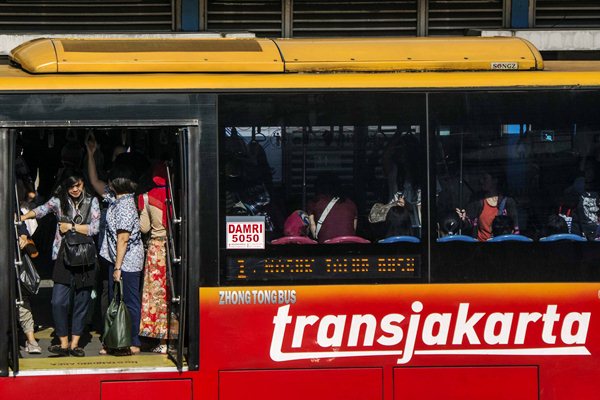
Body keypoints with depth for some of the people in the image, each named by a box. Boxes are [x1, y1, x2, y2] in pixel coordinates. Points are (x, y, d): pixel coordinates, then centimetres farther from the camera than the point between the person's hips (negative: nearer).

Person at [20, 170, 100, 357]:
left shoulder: (91, 201, 4)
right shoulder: (59, 200, 2)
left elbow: (94, 227, -5)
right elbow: (43, 209, -16)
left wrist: (71, 227, -9)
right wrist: (25, 216, -34)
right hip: (63, 256, -1)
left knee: (82, 301, 5)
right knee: (59, 301, -9)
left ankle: (74, 344, 13)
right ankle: (63, 343, 1)